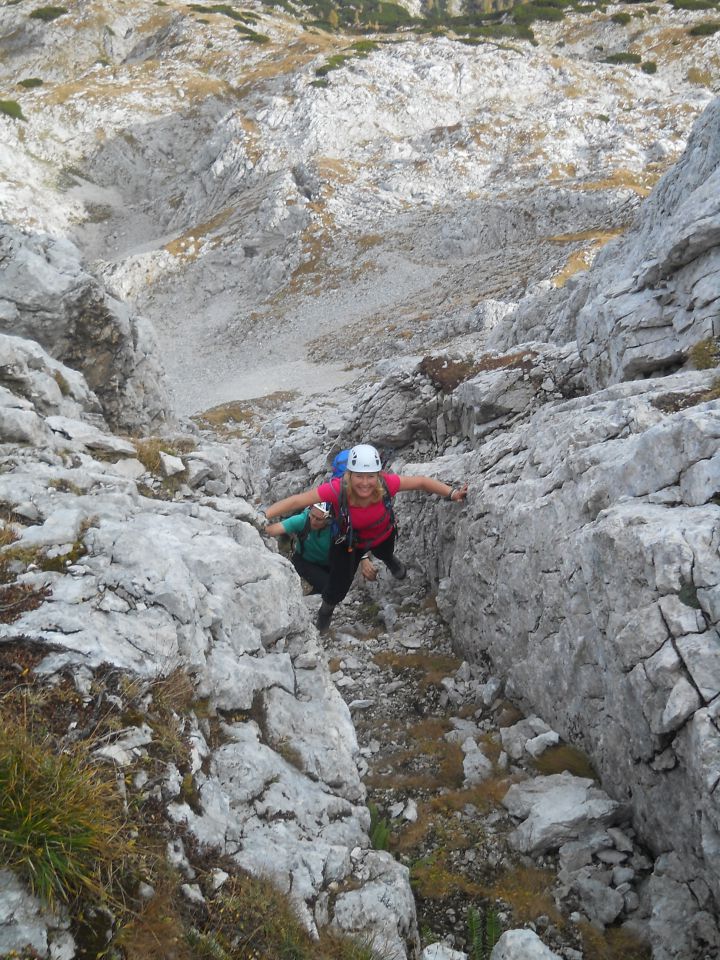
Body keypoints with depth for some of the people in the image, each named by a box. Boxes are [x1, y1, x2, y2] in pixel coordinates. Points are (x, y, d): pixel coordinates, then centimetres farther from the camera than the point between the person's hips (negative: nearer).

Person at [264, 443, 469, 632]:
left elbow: (422, 482, -25)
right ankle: (325, 611, 42)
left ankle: (391, 560, 76)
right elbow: (296, 501, -42)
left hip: (383, 535, 2)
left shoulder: (386, 484, -40)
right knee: (337, 587, 4)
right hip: (349, 541, -2)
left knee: (385, 554, 35)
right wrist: (262, 516, -49)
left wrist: (452, 493, -32)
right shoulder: (337, 489, -43)